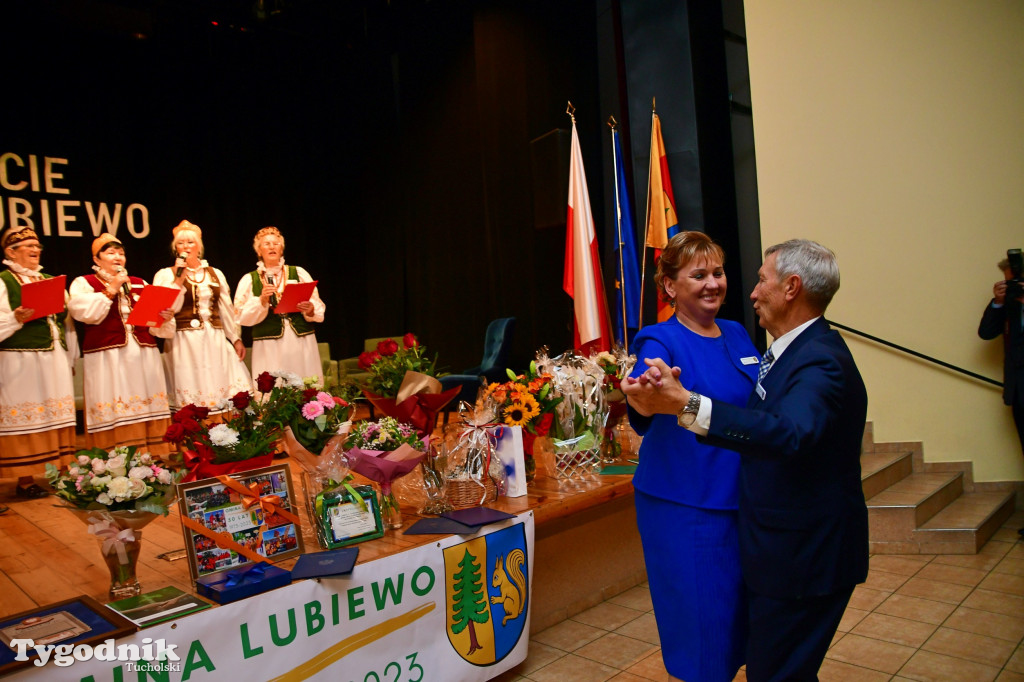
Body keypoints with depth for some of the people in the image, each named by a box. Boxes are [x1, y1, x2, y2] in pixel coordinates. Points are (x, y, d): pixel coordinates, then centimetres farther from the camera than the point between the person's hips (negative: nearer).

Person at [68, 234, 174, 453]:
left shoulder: (139, 284, 19)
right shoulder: (84, 283, 7)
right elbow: (83, 312, -12)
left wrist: (164, 317, -9)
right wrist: (111, 290, -9)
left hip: (144, 355, 4)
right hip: (107, 359, -4)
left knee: (150, 410, 1)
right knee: (115, 415, -7)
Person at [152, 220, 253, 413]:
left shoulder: (215, 274, 14)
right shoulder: (165, 275, 4)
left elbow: (227, 309, 15)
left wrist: (236, 338, 11)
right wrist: (179, 279, -13)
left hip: (216, 340, 3)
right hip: (185, 343, -3)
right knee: (192, 401, -5)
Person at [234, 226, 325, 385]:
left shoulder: (299, 272, 11)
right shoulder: (249, 279, 9)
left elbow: (319, 307, 6)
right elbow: (241, 316, 0)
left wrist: (310, 309, -14)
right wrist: (261, 300, -14)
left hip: (302, 342, 1)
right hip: (268, 347, -1)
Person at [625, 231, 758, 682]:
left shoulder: (736, 334, 8)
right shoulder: (660, 342, -12)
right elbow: (643, 420, -30)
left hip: (741, 503, 7)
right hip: (686, 511, -6)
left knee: (736, 621, 20)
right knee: (701, 630, 5)